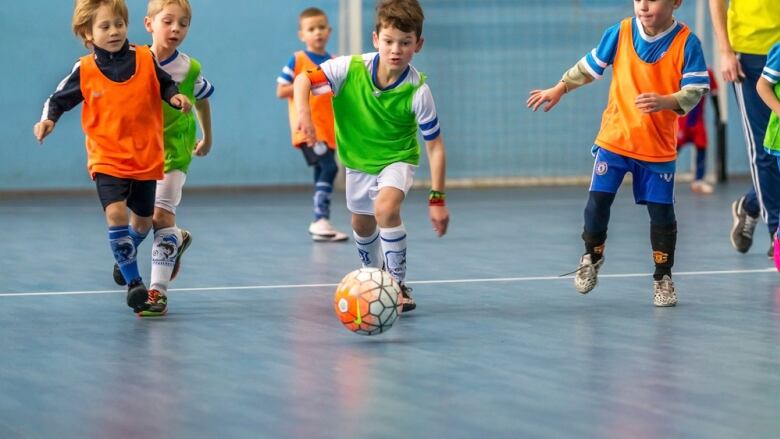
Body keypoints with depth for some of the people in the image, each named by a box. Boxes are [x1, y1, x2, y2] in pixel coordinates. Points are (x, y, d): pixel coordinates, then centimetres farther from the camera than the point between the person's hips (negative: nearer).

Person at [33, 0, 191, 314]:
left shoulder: (146, 59, -5)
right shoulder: (84, 71, -8)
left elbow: (165, 85, 10)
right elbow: (59, 99, 2)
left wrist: (176, 97, -10)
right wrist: (48, 119, -16)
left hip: (146, 158, 2)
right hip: (107, 158, -2)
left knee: (142, 221, 15)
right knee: (116, 213, -22)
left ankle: (125, 257, 49)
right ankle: (133, 282, -13)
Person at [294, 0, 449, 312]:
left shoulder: (417, 91, -28)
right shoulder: (351, 69, -25)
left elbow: (435, 146, -22)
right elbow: (303, 79, -18)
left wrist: (437, 198, -23)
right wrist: (303, 113, -39)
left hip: (397, 159, -4)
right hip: (358, 160, 4)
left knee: (386, 208, -31)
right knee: (362, 226, 19)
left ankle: (397, 285, -15)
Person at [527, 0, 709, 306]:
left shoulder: (686, 43, -12)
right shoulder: (620, 32, -5)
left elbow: (694, 91, -14)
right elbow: (589, 67, 10)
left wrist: (666, 102, -33)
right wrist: (558, 90, 17)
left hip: (659, 147, -2)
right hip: (614, 139, 2)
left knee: (662, 212, 2)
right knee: (598, 200, -1)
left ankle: (663, 277, 19)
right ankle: (592, 257, 25)